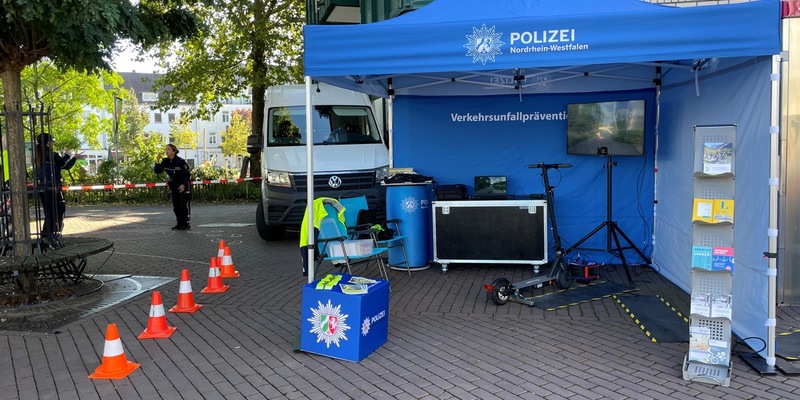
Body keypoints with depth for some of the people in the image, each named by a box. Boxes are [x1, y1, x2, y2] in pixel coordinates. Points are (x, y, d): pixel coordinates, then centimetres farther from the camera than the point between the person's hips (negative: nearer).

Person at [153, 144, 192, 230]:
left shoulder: (180, 161, -17)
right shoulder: (165, 161, -1)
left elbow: (187, 173, -14)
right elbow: (157, 171, -4)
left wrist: (183, 184, -21)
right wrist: (157, 162, -19)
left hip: (184, 186, -6)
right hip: (174, 186, 6)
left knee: (184, 205, -5)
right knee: (176, 206, 6)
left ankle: (186, 224, 2)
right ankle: (180, 223, 14)